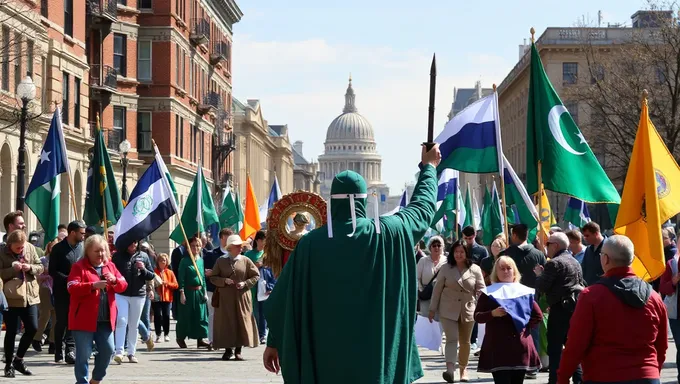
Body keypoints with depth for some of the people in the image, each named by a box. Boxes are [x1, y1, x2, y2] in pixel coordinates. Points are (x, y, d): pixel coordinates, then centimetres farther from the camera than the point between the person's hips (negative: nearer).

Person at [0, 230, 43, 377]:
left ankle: (18, 359, 21)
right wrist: (12, 269, -21)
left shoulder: (30, 248, 3)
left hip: (30, 295, 4)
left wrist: (30, 267, -12)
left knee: (32, 328, 2)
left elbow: (40, 267, 9)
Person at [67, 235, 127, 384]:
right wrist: (93, 285, -27)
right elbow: (72, 288, -16)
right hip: (84, 319, -5)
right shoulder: (79, 266, -4)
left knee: (108, 350, 6)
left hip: (105, 319, 5)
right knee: (83, 353, -4)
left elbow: (123, 286, 11)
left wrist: (115, 280, -12)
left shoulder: (110, 266, 13)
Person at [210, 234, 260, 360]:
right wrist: (224, 281, -13)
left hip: (242, 297, 0)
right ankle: (228, 349, 9)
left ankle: (238, 350, 7)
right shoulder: (221, 261, 4)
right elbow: (213, 277, 4)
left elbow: (256, 275, 6)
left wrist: (245, 283, -9)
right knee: (226, 322, 0)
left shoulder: (245, 261, 4)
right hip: (225, 297, 0)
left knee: (242, 322, -1)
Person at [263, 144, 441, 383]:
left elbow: (285, 297, 1)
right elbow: (422, 207, 18)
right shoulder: (389, 233, -2)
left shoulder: (311, 243, -5)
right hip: (378, 356, 1)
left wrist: (275, 341, 13)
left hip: (326, 357, 0)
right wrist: (429, 167, 36)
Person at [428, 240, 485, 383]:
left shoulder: (475, 270, 0)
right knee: (452, 339, -15)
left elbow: (481, 291, 1)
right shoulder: (446, 269, 0)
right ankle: (450, 369, -27)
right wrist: (432, 309, 3)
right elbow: (437, 289, 3)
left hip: (468, 310, 1)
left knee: (465, 342, 12)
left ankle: (463, 368, 29)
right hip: (448, 310, -1)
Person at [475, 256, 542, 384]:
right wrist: (492, 313, -15)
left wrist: (525, 326, 0)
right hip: (497, 347, -2)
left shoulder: (524, 291, 10)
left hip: (520, 345, 2)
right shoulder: (489, 292, 6)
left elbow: (538, 316, 11)